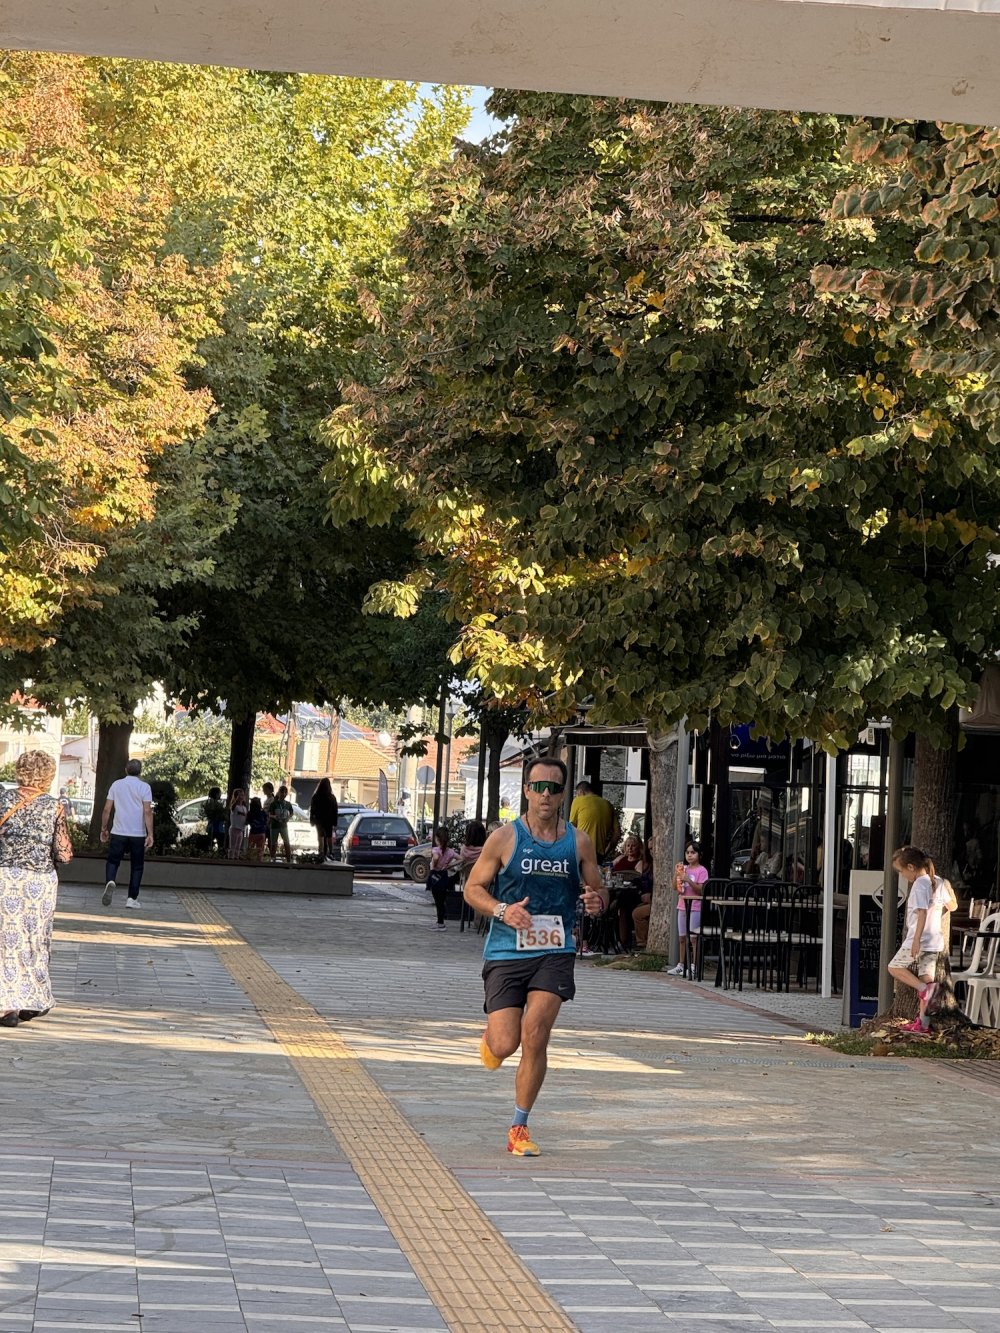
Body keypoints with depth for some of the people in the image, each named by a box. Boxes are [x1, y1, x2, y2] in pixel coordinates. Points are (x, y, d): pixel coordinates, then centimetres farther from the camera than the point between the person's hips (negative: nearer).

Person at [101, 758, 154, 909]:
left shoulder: (116, 785, 4)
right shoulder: (144, 787, -4)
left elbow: (107, 809, 4)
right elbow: (147, 811, -12)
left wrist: (104, 829, 14)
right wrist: (150, 834, -11)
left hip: (118, 833, 1)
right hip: (138, 834, -1)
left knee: (113, 861, 11)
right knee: (136, 867, 10)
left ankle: (110, 882, -18)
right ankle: (132, 898, 9)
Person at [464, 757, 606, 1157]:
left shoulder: (578, 842, 6)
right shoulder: (504, 838, -1)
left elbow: (597, 892, 15)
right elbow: (473, 888, 3)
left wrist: (596, 900, -10)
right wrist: (502, 910, -16)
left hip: (554, 954, 1)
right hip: (506, 953, -1)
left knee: (535, 1036, -15)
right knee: (505, 1045, -7)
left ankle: (519, 1128, -2)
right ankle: (490, 1039, 34)